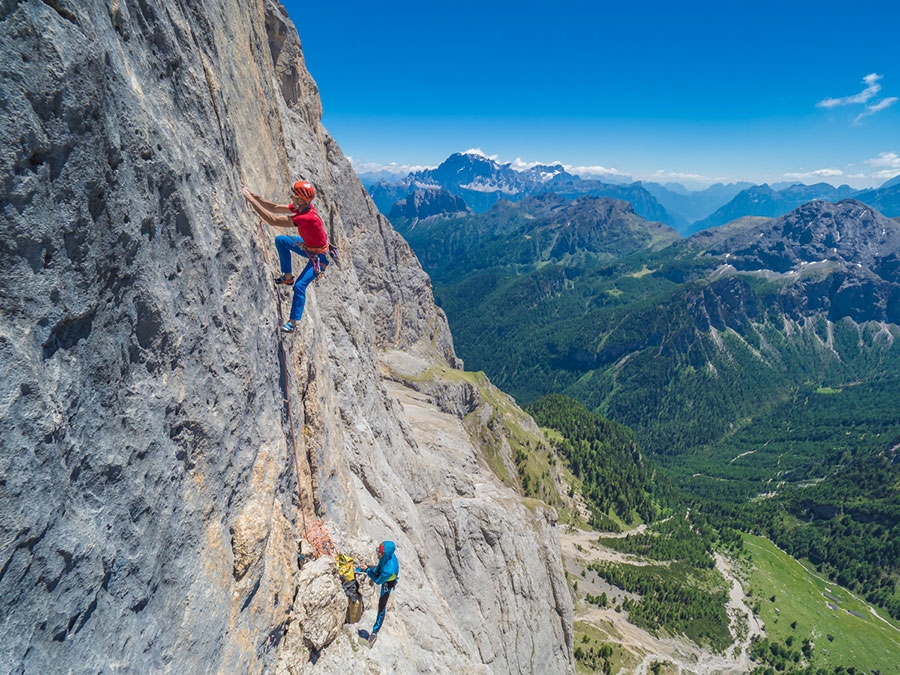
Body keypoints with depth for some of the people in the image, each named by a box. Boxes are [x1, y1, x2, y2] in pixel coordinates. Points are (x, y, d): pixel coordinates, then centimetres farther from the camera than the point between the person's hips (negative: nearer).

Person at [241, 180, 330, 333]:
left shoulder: (307, 218, -37)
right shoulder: (303, 206, -11)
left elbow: (272, 220, -37)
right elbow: (275, 208, -3)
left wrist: (251, 200, -33)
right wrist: (254, 196, -13)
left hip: (319, 257, -9)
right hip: (309, 246, 9)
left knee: (299, 286, -16)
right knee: (280, 240, 9)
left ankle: (292, 323, -2)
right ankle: (288, 277, 21)